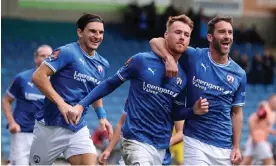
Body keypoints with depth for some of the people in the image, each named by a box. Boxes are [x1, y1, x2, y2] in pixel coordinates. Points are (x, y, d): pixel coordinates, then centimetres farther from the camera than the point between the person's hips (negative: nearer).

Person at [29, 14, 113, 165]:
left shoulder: (102, 64, 11)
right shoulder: (67, 52, -11)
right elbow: (38, 76, -19)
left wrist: (102, 117, 13)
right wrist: (61, 103, -26)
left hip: (78, 129, 5)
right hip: (51, 126, -5)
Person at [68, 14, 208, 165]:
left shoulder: (183, 77, 6)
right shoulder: (142, 60, -6)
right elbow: (111, 84, 2)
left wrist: (193, 111, -5)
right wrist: (81, 105, -3)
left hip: (161, 146, 5)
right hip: (137, 140, -5)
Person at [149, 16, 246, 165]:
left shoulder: (239, 74, 4)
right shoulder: (194, 57, -3)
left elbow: (236, 112, 11)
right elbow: (156, 42, -3)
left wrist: (236, 147, 4)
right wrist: (169, 58, -24)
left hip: (224, 147, 3)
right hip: (195, 141, -3)